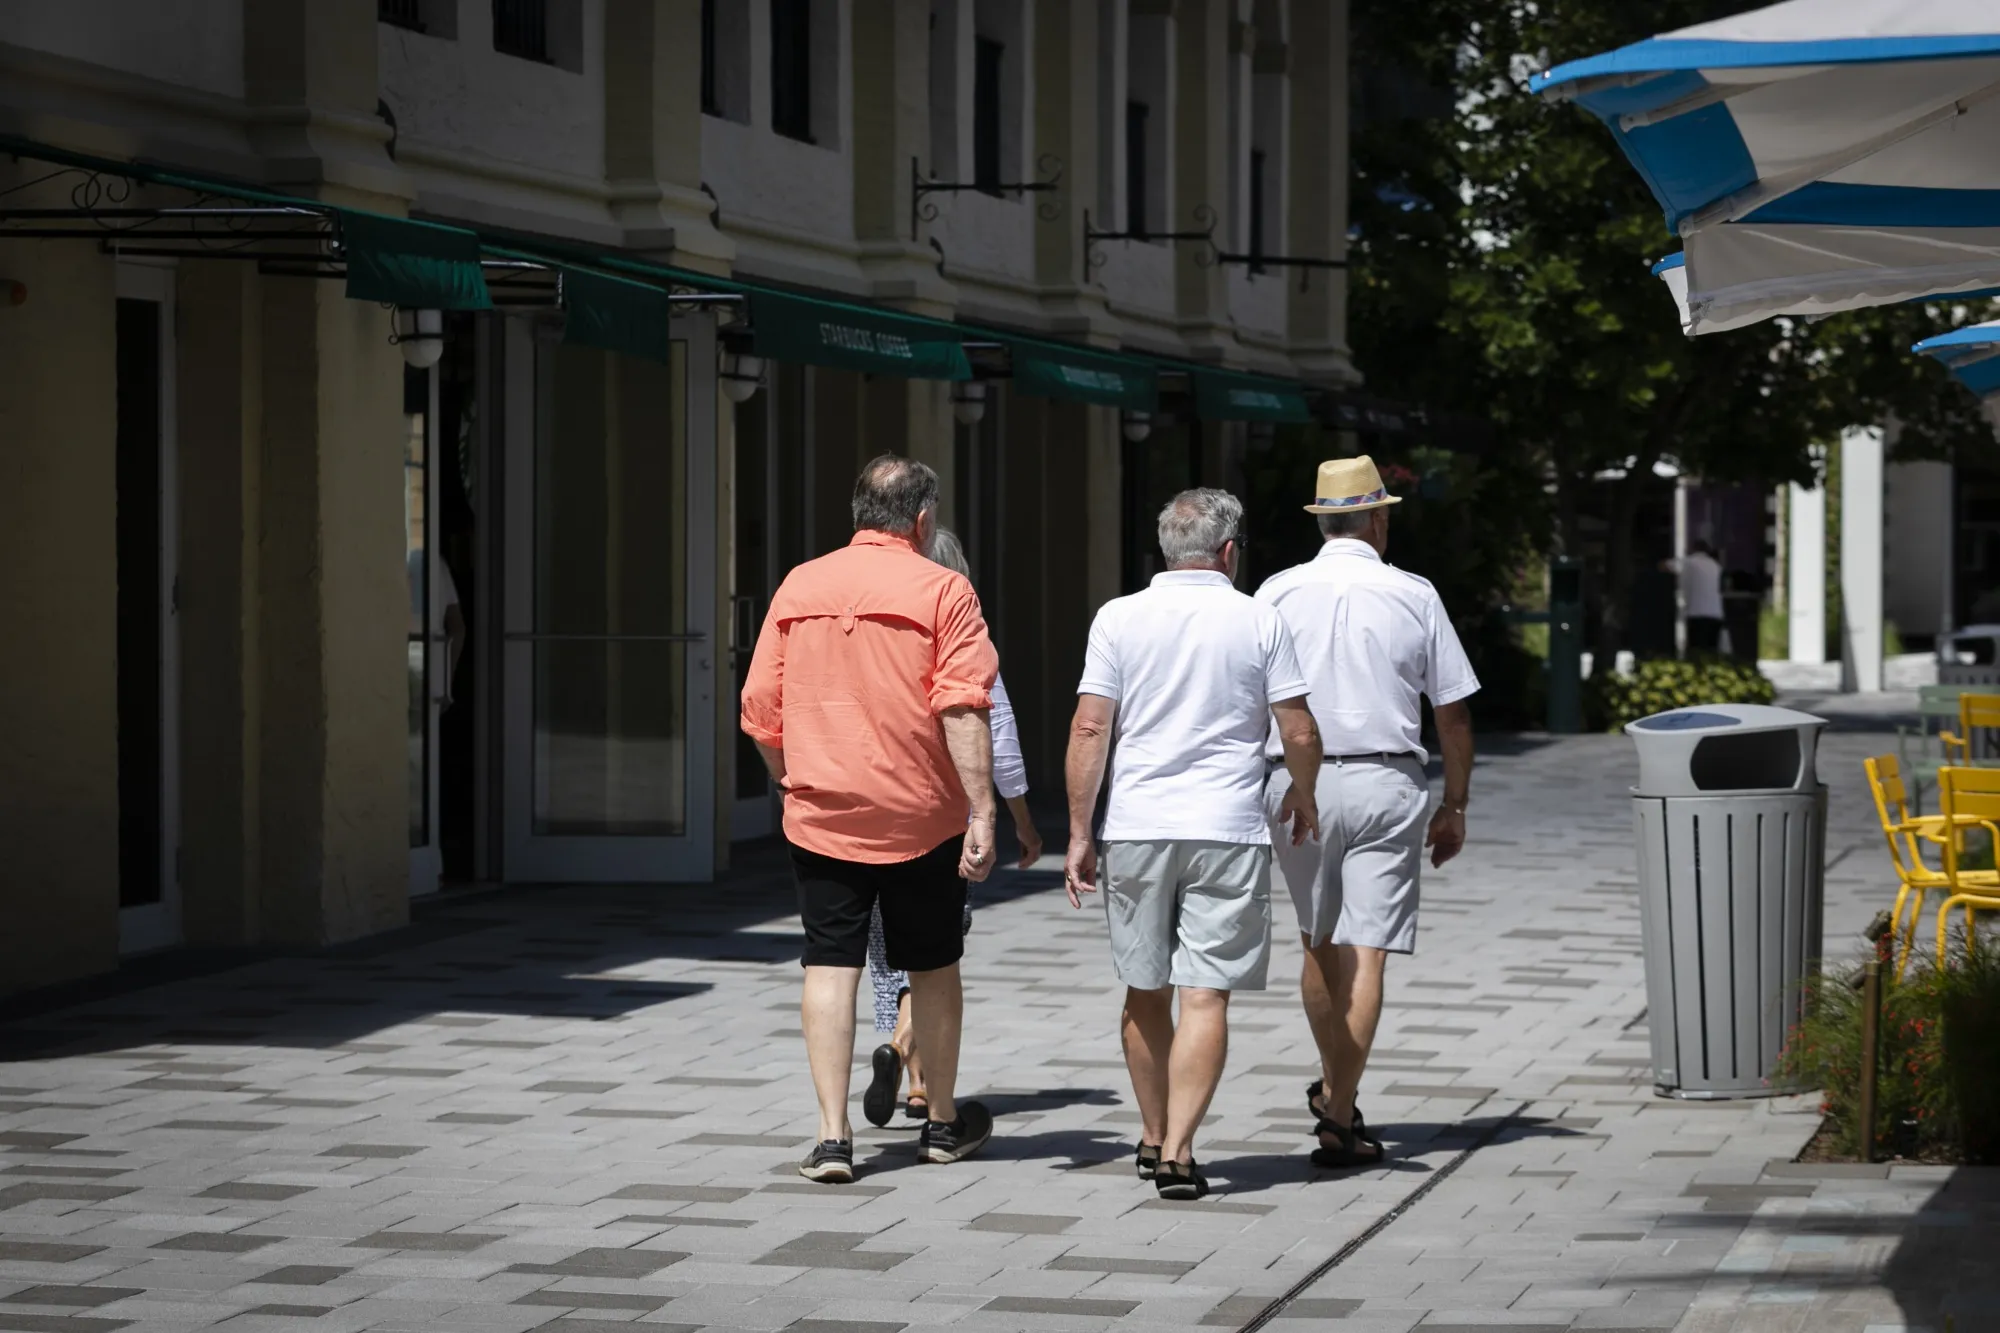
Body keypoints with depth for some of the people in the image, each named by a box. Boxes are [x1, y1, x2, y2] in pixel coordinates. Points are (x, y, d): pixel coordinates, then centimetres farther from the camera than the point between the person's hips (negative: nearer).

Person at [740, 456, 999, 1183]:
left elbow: (760, 713, 6)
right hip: (921, 816, -2)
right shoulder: (941, 591, -7)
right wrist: (981, 811, -16)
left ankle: (833, 1136, -7)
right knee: (933, 967, 13)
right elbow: (963, 711, -15)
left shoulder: (798, 587, 4)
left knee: (830, 966, 2)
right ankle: (943, 1123, 27)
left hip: (821, 816, 2)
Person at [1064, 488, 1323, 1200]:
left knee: (1144, 992, 15)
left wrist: (1079, 833, 3)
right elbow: (1300, 732, 1)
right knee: (1204, 998, -3)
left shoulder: (1119, 618, 1)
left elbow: (1090, 729, -2)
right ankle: (1177, 1151, -11)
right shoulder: (1258, 622, 0)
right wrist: (1304, 800, 20)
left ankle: (1153, 1138, 26)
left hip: (1136, 828, 2)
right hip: (1228, 832, -2)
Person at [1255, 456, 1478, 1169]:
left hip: (1298, 787, 2)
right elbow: (1453, 713, 3)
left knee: (1319, 943, 19)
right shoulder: (1415, 597, 1)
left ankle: (1332, 1087, 29)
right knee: (1365, 952, -3)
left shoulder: (1278, 593, 1)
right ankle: (1340, 1118, -7)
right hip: (1386, 783, -2)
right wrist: (1454, 807, 13)